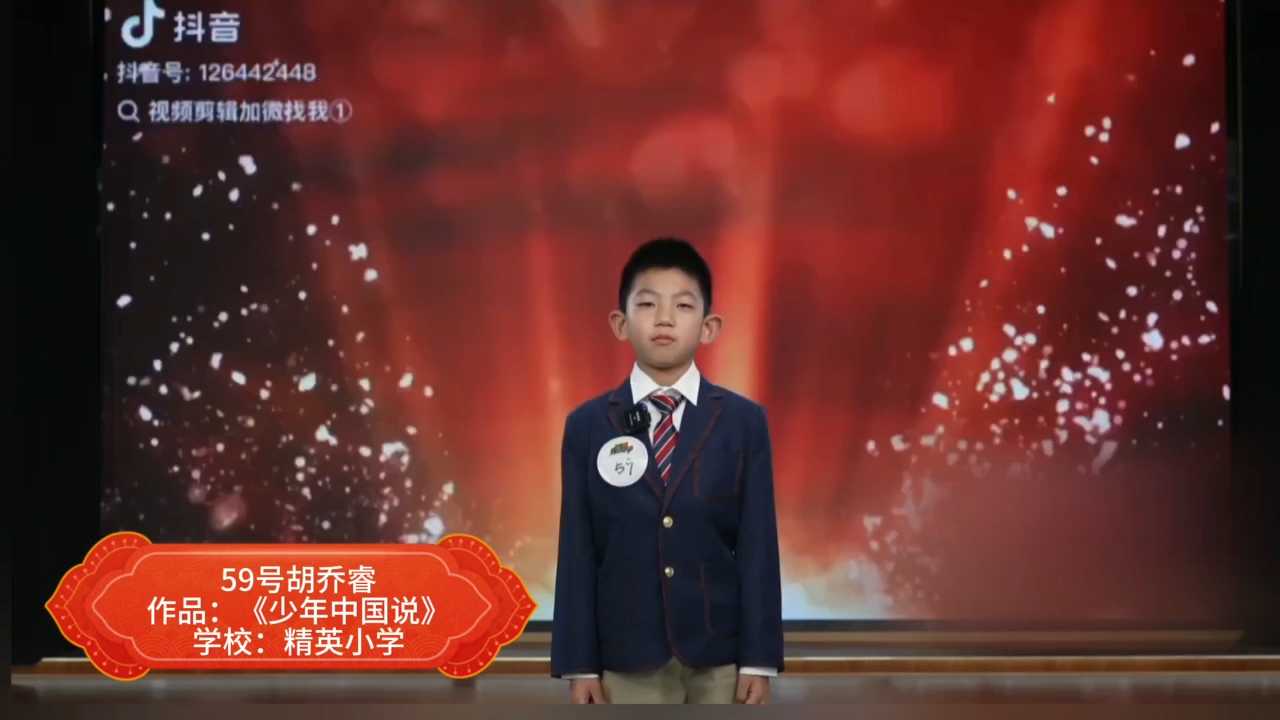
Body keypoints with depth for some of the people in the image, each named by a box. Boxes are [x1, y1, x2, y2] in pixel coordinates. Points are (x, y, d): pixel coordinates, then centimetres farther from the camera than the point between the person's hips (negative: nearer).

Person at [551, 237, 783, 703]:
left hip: (721, 654, 0)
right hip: (629, 655, 0)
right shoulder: (587, 426, 2)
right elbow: (577, 552, 1)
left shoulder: (744, 422, 1)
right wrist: (579, 663, -2)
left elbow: (758, 545, -1)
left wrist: (760, 658, -5)